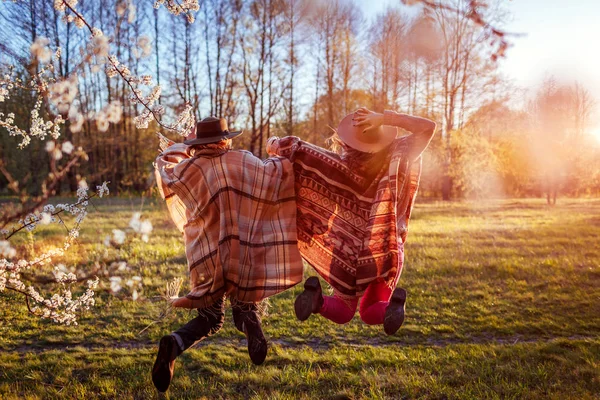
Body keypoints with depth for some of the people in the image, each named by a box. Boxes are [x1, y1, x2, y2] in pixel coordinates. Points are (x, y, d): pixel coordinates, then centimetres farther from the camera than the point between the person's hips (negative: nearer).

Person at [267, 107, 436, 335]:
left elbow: (294, 147, -19)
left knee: (342, 314, 21)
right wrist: (386, 118, -18)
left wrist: (276, 144, 4)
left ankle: (316, 298, -17)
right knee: (371, 315, 19)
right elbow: (428, 127, -5)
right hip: (386, 252, 1)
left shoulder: (341, 166, -16)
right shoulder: (398, 156, -13)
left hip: (349, 252, -1)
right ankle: (394, 302, -19)